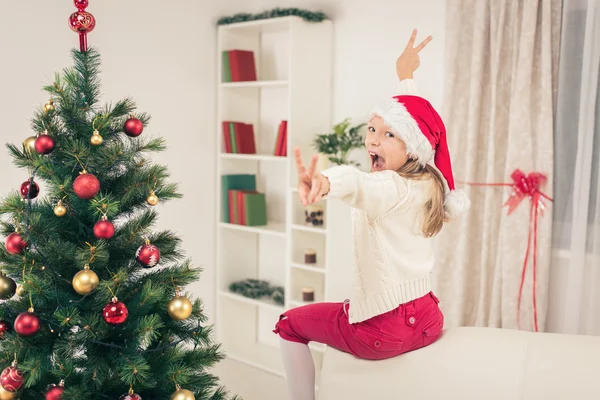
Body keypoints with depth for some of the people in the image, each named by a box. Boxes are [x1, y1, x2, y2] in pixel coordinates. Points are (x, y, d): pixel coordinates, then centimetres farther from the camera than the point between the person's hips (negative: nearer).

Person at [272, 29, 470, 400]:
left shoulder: (391, 187, -21)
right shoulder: (427, 183, 2)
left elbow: (356, 182, -47)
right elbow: (414, 113, 19)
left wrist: (322, 182, -68)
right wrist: (406, 76, 32)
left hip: (383, 331, -8)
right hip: (427, 321, 9)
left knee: (290, 325, 12)